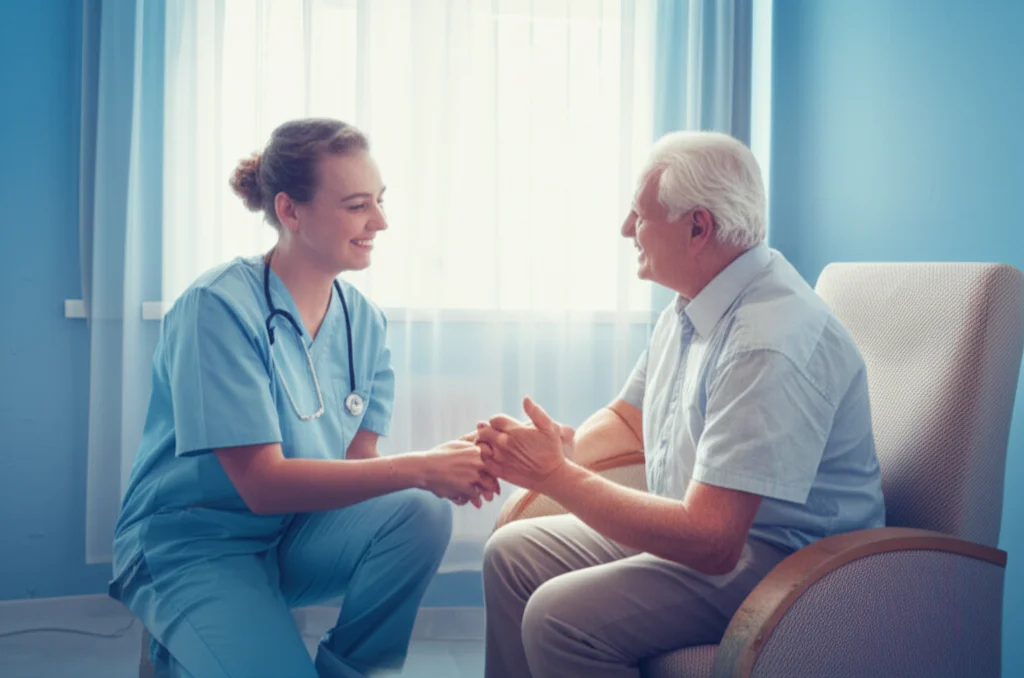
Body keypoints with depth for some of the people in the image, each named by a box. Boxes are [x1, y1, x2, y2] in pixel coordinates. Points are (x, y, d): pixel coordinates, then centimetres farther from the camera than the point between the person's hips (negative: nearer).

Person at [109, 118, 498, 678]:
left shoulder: (363, 320, 0)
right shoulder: (218, 307, -20)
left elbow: (359, 461, -3)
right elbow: (262, 484, -24)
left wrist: (449, 470, -24)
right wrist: (419, 468, -29)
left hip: (295, 534, 6)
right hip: (190, 546, -5)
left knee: (422, 514, -20)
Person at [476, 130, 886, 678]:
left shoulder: (771, 344, -27)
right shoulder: (689, 308, 6)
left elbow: (710, 542, -32)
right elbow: (627, 418, 21)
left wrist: (556, 475, -24)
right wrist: (566, 445, -3)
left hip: (782, 564, -10)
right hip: (704, 530, 10)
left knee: (559, 616, -27)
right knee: (511, 553, 4)